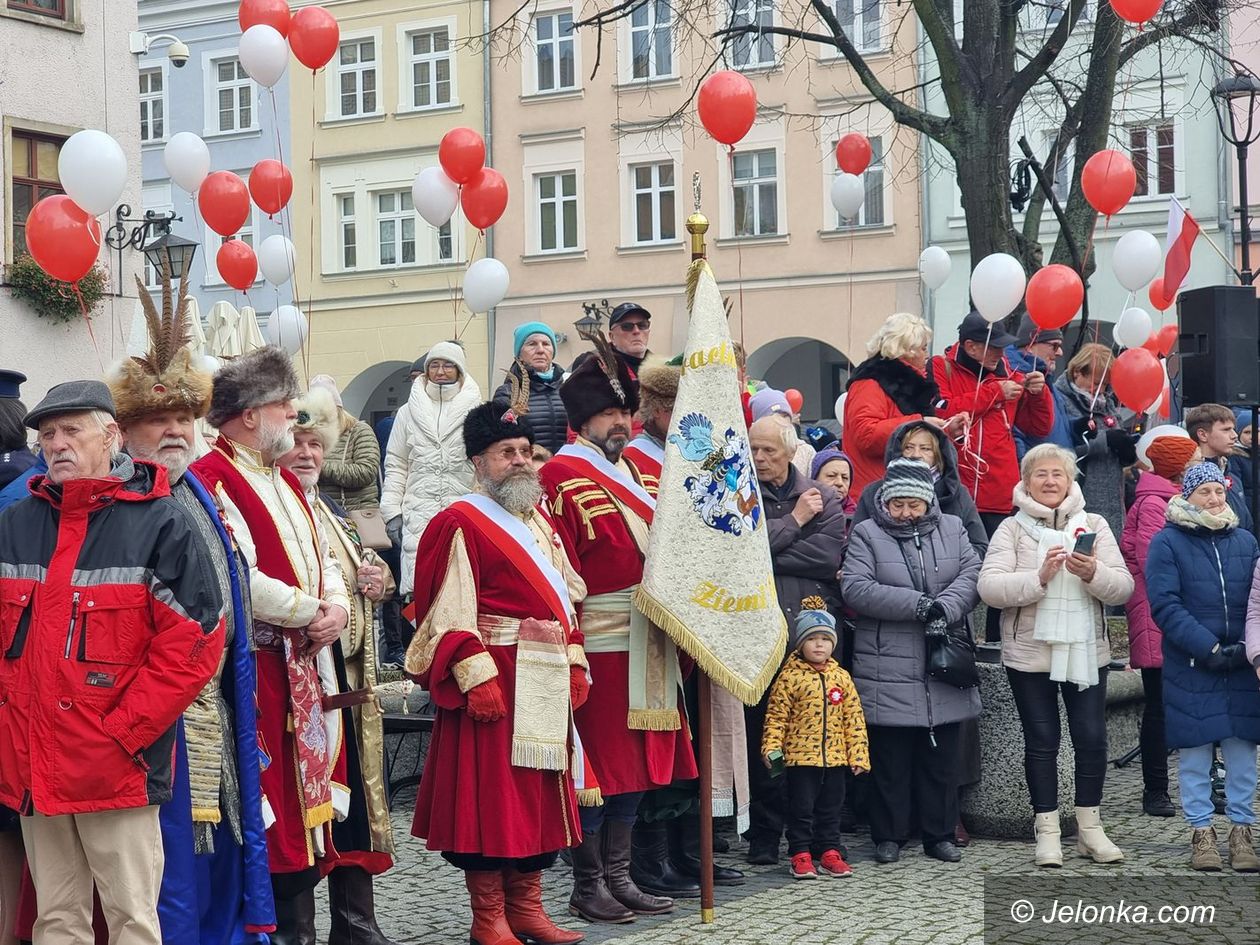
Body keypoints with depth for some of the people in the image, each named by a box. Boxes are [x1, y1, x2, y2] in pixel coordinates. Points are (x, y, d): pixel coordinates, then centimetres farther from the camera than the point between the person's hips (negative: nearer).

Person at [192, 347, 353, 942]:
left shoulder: (284, 480, 17)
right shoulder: (212, 481, -12)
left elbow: (322, 556, 18)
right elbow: (241, 579, -21)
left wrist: (337, 607, -3)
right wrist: (312, 611, -11)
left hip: (306, 663, 9)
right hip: (258, 666, -9)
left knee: (304, 796, 11)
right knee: (267, 800, -6)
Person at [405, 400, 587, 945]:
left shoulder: (539, 521, 17)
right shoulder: (461, 524, -7)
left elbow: (566, 597, 20)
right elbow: (449, 612, -14)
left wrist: (574, 663, 12)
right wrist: (477, 678, -21)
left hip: (546, 681, 8)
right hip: (495, 679, -8)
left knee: (537, 794, 10)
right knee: (492, 793, -4)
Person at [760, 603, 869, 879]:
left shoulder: (841, 677, 5)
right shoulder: (789, 677, -5)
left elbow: (854, 718, 6)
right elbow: (776, 716, -5)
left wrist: (858, 754, 2)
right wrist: (771, 746, -14)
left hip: (835, 757, 4)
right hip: (800, 756, -4)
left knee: (831, 807, 11)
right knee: (802, 808, 2)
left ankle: (829, 851, 21)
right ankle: (800, 854, 10)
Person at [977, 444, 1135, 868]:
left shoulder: (1094, 526, 7)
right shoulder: (1012, 529, 0)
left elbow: (1124, 587, 0)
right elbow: (989, 587, -12)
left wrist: (1094, 574, -20)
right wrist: (1039, 577, -24)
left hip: (1086, 651, 2)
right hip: (1030, 653, -2)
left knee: (1092, 738, 2)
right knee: (1041, 742, 4)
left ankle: (1090, 827, 16)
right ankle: (1047, 831, 12)